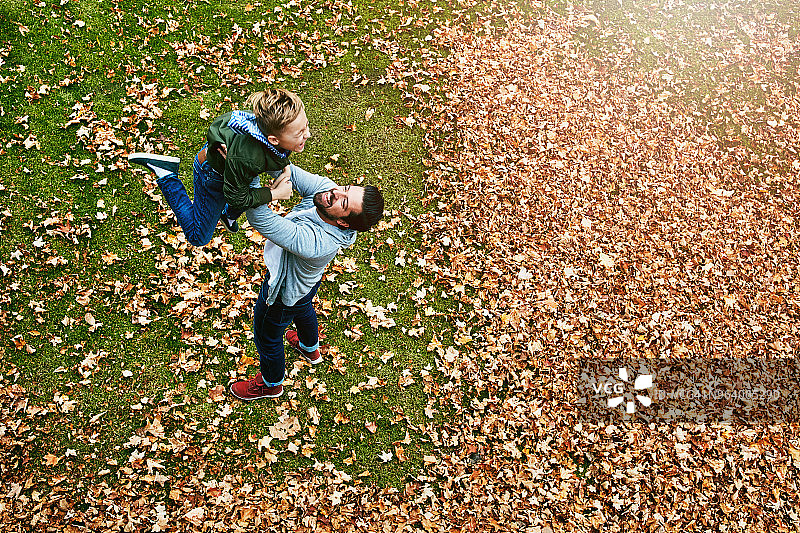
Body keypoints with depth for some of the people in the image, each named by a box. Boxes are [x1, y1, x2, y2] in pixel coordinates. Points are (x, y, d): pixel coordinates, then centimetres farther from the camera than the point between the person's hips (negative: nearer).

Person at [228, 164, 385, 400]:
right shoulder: (324, 187, -30)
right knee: (303, 310, 38)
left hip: (283, 291, -7)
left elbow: (260, 220, -50)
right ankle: (310, 349, 71)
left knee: (267, 336, 23)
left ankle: (270, 384, 55)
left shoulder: (317, 244, -50)